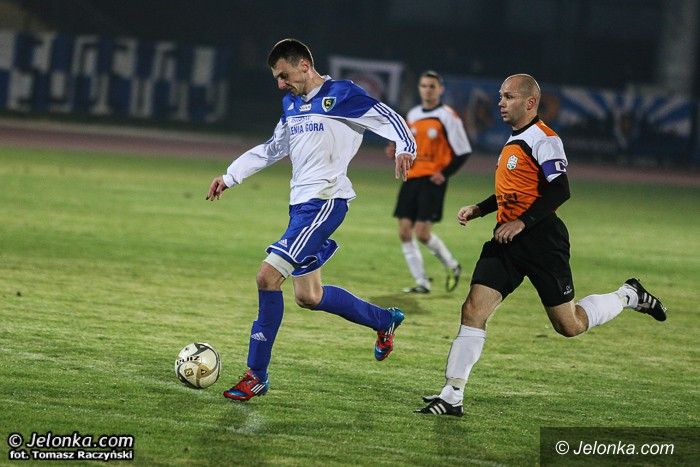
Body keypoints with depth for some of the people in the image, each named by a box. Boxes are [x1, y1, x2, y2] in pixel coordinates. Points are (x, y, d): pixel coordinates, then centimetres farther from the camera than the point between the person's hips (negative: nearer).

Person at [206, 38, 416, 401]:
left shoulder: (341, 95, -7)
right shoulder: (291, 103, 18)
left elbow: (387, 119, -9)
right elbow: (272, 149, 29)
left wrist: (405, 147, -28)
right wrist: (230, 177, 27)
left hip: (325, 201, -9)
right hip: (300, 204, 9)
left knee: (268, 276, -17)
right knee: (308, 297, 11)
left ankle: (256, 375, -10)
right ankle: (385, 320, 31)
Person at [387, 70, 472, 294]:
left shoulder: (448, 116, -5)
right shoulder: (412, 115, 13)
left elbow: (463, 151, -4)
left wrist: (444, 173, -14)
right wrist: (396, 152, 3)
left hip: (432, 181, -6)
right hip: (411, 179, 6)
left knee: (422, 232, -12)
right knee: (405, 231, -2)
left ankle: (452, 266, 13)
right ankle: (421, 282, 6)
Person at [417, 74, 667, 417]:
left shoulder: (543, 139, -12)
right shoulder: (514, 141, 17)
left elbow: (559, 190, -21)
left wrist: (521, 223, -25)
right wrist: (479, 209, 18)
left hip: (540, 240, -8)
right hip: (507, 239, 8)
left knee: (569, 326, 1)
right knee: (473, 310, -7)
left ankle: (628, 296, 27)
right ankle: (452, 397, -9)